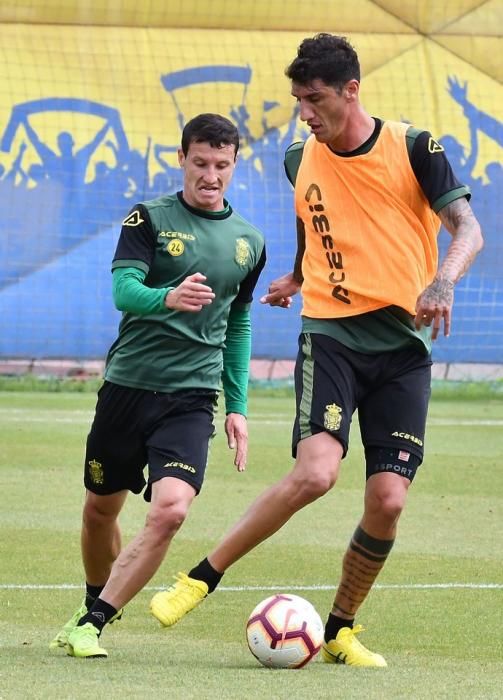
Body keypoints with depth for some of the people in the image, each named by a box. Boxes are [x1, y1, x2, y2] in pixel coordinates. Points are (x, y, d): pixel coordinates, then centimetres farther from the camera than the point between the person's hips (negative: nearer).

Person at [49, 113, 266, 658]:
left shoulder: (248, 242, 10)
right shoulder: (149, 218, -2)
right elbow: (124, 291, -16)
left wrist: (237, 405, 19)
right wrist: (168, 298, -38)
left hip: (192, 398, 1)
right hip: (127, 386, -1)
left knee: (170, 509, -20)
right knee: (100, 510, 10)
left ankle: (92, 625, -13)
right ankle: (94, 607, 36)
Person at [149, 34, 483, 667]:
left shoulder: (412, 148, -3)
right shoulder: (302, 160, 7)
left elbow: (468, 228, -10)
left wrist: (443, 279, -28)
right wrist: (297, 278, 36)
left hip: (402, 343, 0)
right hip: (330, 335, 1)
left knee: (387, 499, -7)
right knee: (314, 472, -23)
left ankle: (340, 631, 13)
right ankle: (202, 578, -12)